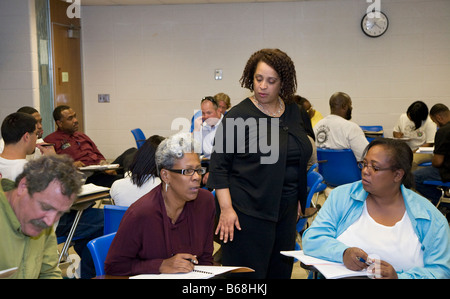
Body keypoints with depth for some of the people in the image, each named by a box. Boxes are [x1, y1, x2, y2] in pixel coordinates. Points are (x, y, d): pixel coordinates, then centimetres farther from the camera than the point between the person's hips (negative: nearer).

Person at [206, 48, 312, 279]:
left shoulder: (293, 111, 8)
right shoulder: (239, 115, -9)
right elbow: (219, 164, -9)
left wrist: (300, 199, 18)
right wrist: (226, 208, -15)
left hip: (286, 210, 6)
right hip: (249, 211, -6)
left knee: (281, 270, 11)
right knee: (249, 271, -3)